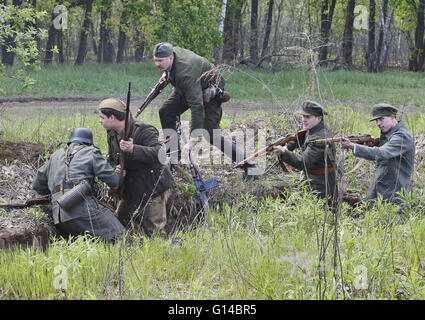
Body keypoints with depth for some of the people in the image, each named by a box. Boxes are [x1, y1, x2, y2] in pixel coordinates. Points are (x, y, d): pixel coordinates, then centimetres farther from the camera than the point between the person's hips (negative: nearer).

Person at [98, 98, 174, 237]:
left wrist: (133, 149, -47)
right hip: (131, 190, 9)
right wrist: (116, 168, -9)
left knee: (152, 231, -9)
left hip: (153, 188, -9)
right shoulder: (112, 134, 6)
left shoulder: (144, 130, -21)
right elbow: (111, 160, 16)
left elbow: (158, 153, -35)